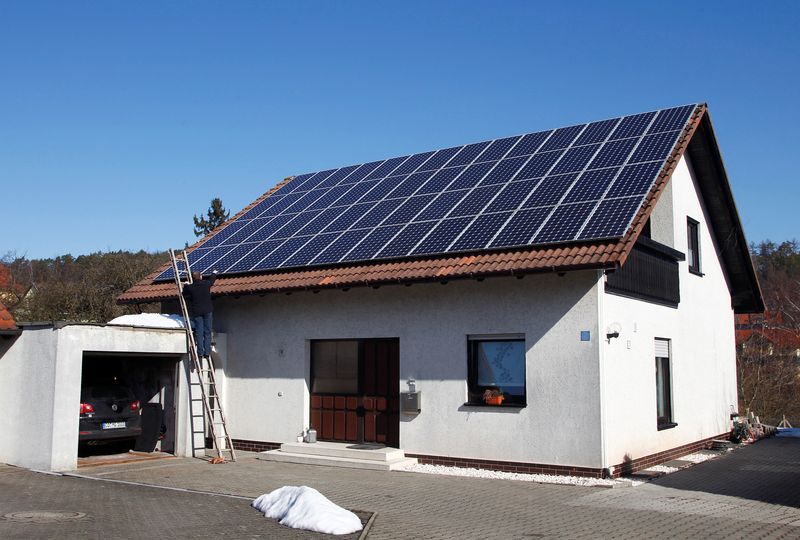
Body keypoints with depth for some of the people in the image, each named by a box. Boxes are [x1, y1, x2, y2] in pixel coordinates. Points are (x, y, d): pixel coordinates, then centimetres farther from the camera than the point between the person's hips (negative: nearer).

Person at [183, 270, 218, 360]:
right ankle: (207, 352, -2)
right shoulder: (206, 284, 1)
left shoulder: (190, 287, -4)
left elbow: (184, 293, 13)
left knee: (199, 333, -1)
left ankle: (200, 353, -6)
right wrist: (214, 273, 44)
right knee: (207, 332, 4)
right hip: (207, 310, 1)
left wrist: (185, 285, 29)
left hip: (196, 312, -1)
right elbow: (211, 279, 23)